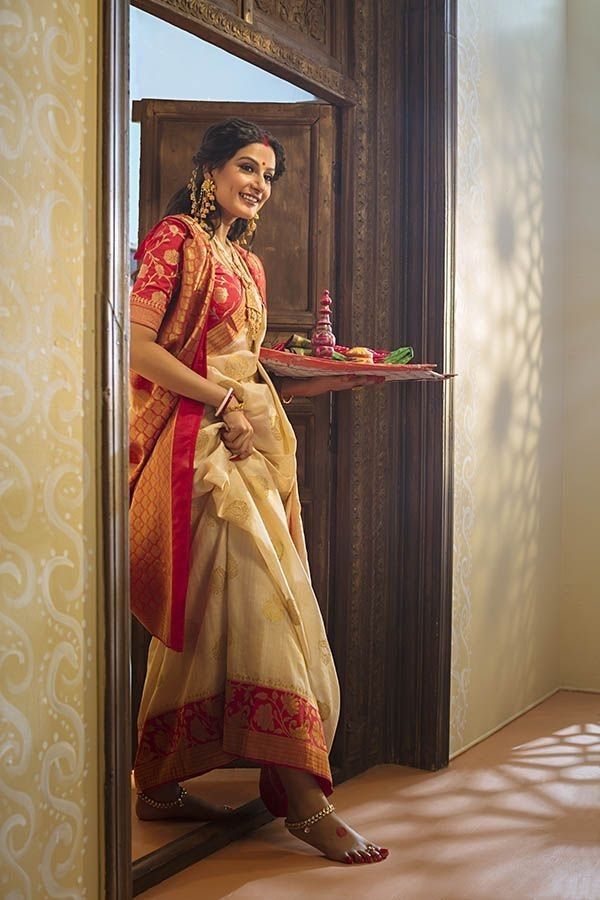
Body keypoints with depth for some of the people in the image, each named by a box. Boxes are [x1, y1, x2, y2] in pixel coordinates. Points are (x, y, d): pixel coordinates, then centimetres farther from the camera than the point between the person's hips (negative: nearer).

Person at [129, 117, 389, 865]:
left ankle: (160, 783, 15)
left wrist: (331, 381, 10)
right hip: (195, 439, -8)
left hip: (247, 440, 8)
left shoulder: (247, 263, 23)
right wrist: (225, 402, -14)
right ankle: (303, 797, -14)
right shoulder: (175, 237, -2)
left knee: (205, 614, 6)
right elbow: (138, 345, -13)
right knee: (260, 600, -15)